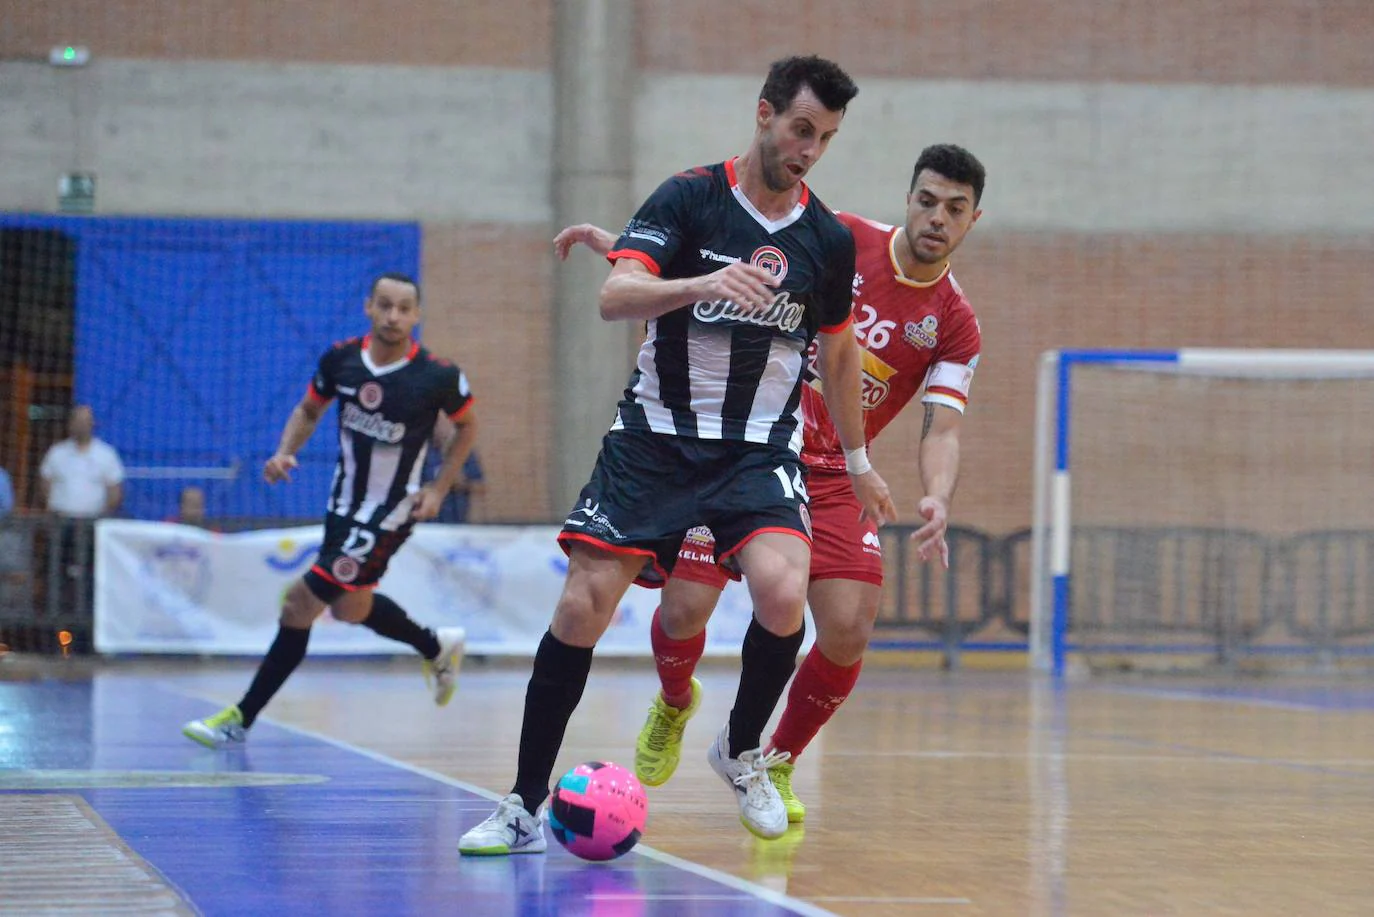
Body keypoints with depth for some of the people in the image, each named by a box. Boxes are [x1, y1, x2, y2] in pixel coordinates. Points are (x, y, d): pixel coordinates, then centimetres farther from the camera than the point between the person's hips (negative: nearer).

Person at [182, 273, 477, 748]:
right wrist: (284, 453, -9)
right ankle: (437, 647, 40)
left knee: (301, 601, -12)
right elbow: (309, 410, 10)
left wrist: (438, 488, -7)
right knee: (350, 608, 17)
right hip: (345, 501, 6)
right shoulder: (340, 359, -9)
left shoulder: (439, 376, -19)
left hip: (390, 512, -6)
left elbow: (466, 426, 2)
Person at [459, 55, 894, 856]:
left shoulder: (830, 241, 3)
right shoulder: (690, 198, -7)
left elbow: (838, 354, 18)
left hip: (762, 446, 1)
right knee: (584, 606, -10)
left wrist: (859, 464, 25)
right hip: (657, 435, -1)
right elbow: (616, 297, -21)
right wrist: (701, 284, -38)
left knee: (783, 592, -24)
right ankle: (524, 806, 1)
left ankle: (743, 751, 4)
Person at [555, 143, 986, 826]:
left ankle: (775, 767, 12)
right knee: (685, 609, -9)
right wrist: (620, 246, 0)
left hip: (830, 478, 1)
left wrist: (936, 500, -30)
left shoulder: (955, 326, -3)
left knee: (849, 629, -14)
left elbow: (942, 429, -9)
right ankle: (674, 705, 28)